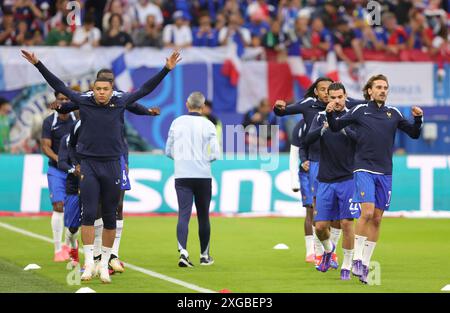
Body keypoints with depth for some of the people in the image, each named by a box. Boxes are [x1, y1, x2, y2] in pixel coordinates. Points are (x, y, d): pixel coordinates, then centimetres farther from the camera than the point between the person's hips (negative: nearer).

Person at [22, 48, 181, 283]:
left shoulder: (120, 103, 2)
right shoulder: (84, 102, 1)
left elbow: (146, 88, 9)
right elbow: (58, 86, 6)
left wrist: (167, 69, 7)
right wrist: (38, 64, 4)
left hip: (112, 165, 1)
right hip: (88, 165, -1)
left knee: (110, 217, 6)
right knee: (89, 214, -7)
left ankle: (105, 264, 15)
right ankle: (88, 262, -3)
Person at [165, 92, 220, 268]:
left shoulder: (177, 123, 3)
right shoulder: (208, 125, -4)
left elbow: (168, 151, 9)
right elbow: (215, 154, -9)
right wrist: (204, 158, 11)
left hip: (182, 176, 1)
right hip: (203, 176, -1)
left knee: (183, 214, -5)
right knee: (203, 216, 11)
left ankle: (183, 251, -25)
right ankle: (204, 255, 21)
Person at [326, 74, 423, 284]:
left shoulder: (394, 113, 9)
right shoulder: (359, 110, 2)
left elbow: (414, 134, 14)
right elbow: (335, 127, 7)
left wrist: (418, 119, -4)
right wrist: (330, 113, -12)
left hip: (385, 172, 4)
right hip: (364, 169, -4)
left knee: (376, 219, 4)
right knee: (367, 212, -18)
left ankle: (365, 265, 11)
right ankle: (357, 259, -9)